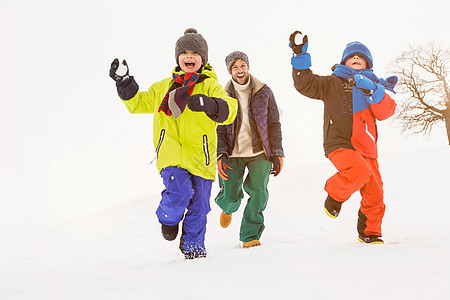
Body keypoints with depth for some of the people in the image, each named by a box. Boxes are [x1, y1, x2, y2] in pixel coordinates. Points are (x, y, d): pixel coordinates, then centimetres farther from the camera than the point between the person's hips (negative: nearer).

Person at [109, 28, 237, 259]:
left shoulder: (210, 86, 5)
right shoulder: (163, 87, 18)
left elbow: (229, 110, -13)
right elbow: (139, 103, 32)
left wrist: (209, 104, -34)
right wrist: (124, 83, 19)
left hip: (200, 155, 0)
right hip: (171, 152, 1)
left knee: (199, 205, 3)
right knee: (179, 192, -22)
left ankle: (192, 245, 28)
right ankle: (168, 218, 12)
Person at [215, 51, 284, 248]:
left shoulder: (263, 92, 2)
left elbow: (274, 124, 5)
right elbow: (218, 130, 4)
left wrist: (277, 154, 0)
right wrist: (220, 156, -9)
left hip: (259, 152, 0)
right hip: (233, 154, 0)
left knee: (258, 191, -17)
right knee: (230, 196, -5)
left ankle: (250, 235, 1)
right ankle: (229, 207, 35)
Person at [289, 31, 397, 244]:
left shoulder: (375, 86, 17)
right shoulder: (332, 83, 11)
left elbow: (386, 111, -1)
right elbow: (306, 84, -1)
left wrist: (373, 90, -18)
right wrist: (300, 55, -11)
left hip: (365, 148, 4)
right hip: (339, 143, -4)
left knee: (374, 194, 3)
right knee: (359, 171, -32)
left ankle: (369, 232, 26)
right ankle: (335, 194, -2)